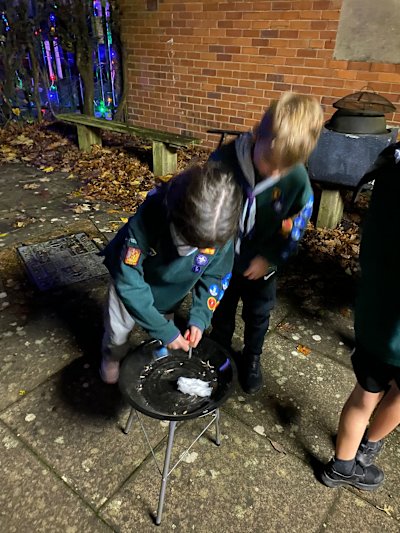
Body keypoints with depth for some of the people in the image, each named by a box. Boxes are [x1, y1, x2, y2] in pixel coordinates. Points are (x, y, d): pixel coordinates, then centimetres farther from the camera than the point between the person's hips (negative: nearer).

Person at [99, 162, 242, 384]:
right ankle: (112, 356, 45)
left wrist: (199, 318, -27)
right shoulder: (148, 219, -43)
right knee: (118, 331, 11)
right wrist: (164, 330, -36)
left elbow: (213, 278, -14)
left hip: (171, 291, 2)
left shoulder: (221, 234, -33)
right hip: (131, 279, -2)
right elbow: (128, 279, -37)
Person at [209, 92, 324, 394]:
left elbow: (295, 227, -9)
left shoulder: (297, 179, -24)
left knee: (258, 317, 21)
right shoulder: (225, 160, -26)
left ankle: (251, 359, 49)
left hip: (261, 265, 0)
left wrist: (268, 258, -13)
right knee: (221, 312, 23)